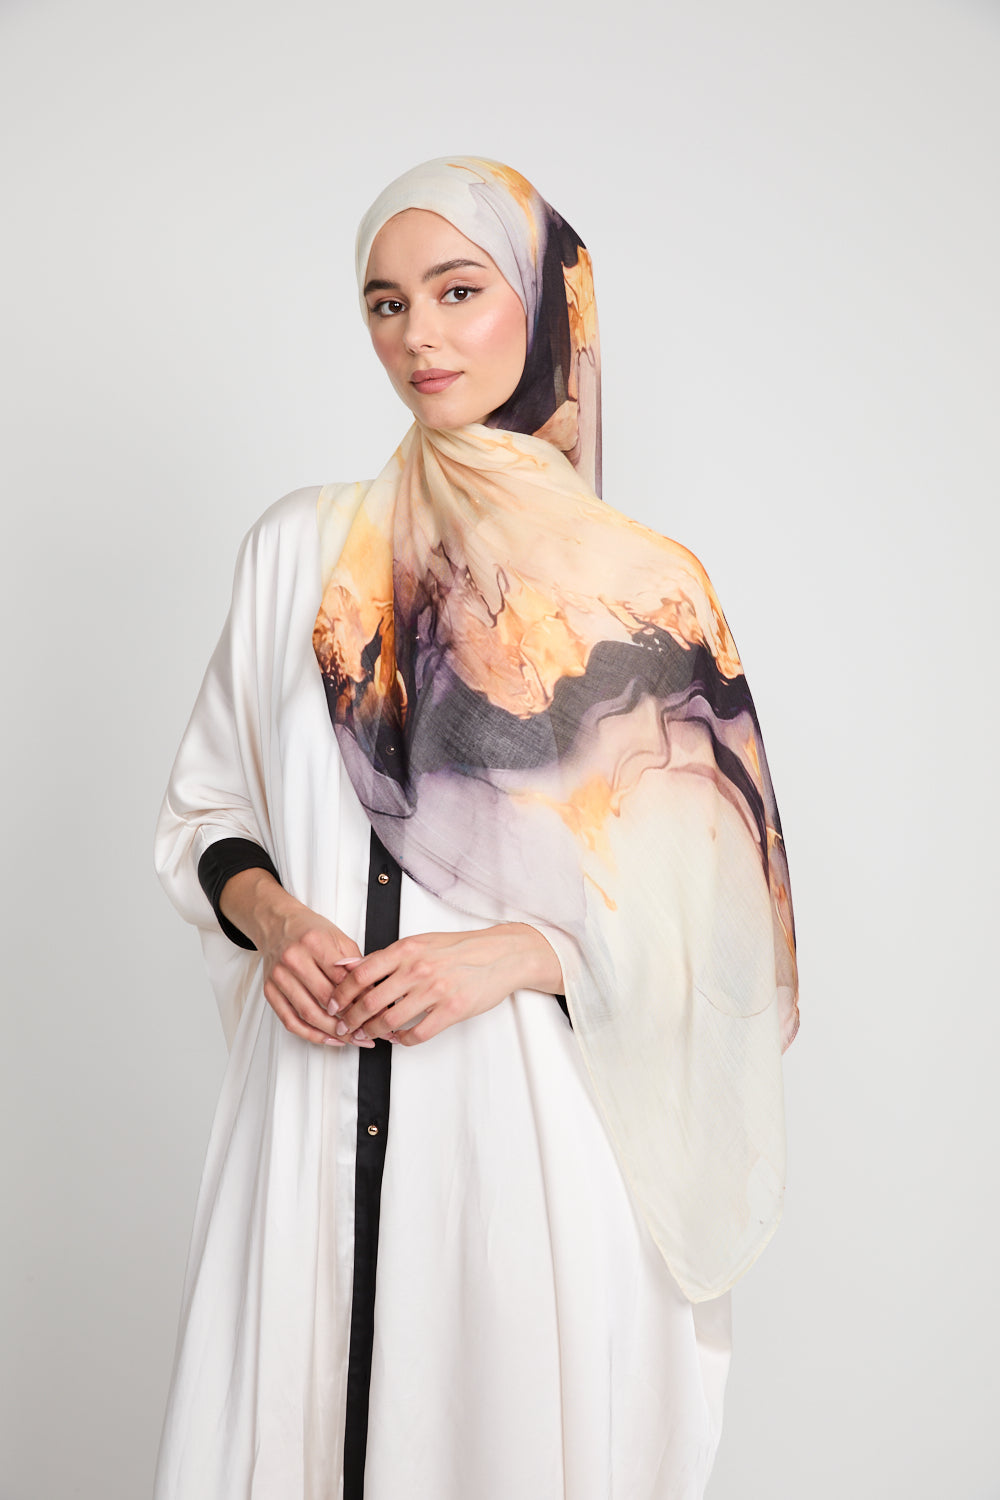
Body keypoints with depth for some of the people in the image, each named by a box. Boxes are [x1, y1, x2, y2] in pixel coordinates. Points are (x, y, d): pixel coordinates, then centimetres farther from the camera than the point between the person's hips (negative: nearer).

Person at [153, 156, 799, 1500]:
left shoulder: (642, 586, -2)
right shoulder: (301, 549, 7)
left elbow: (709, 907, -1)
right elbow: (206, 809, 12)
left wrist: (520, 951, -16)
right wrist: (270, 913, -8)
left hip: (539, 1121, -2)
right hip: (317, 1113, 3)